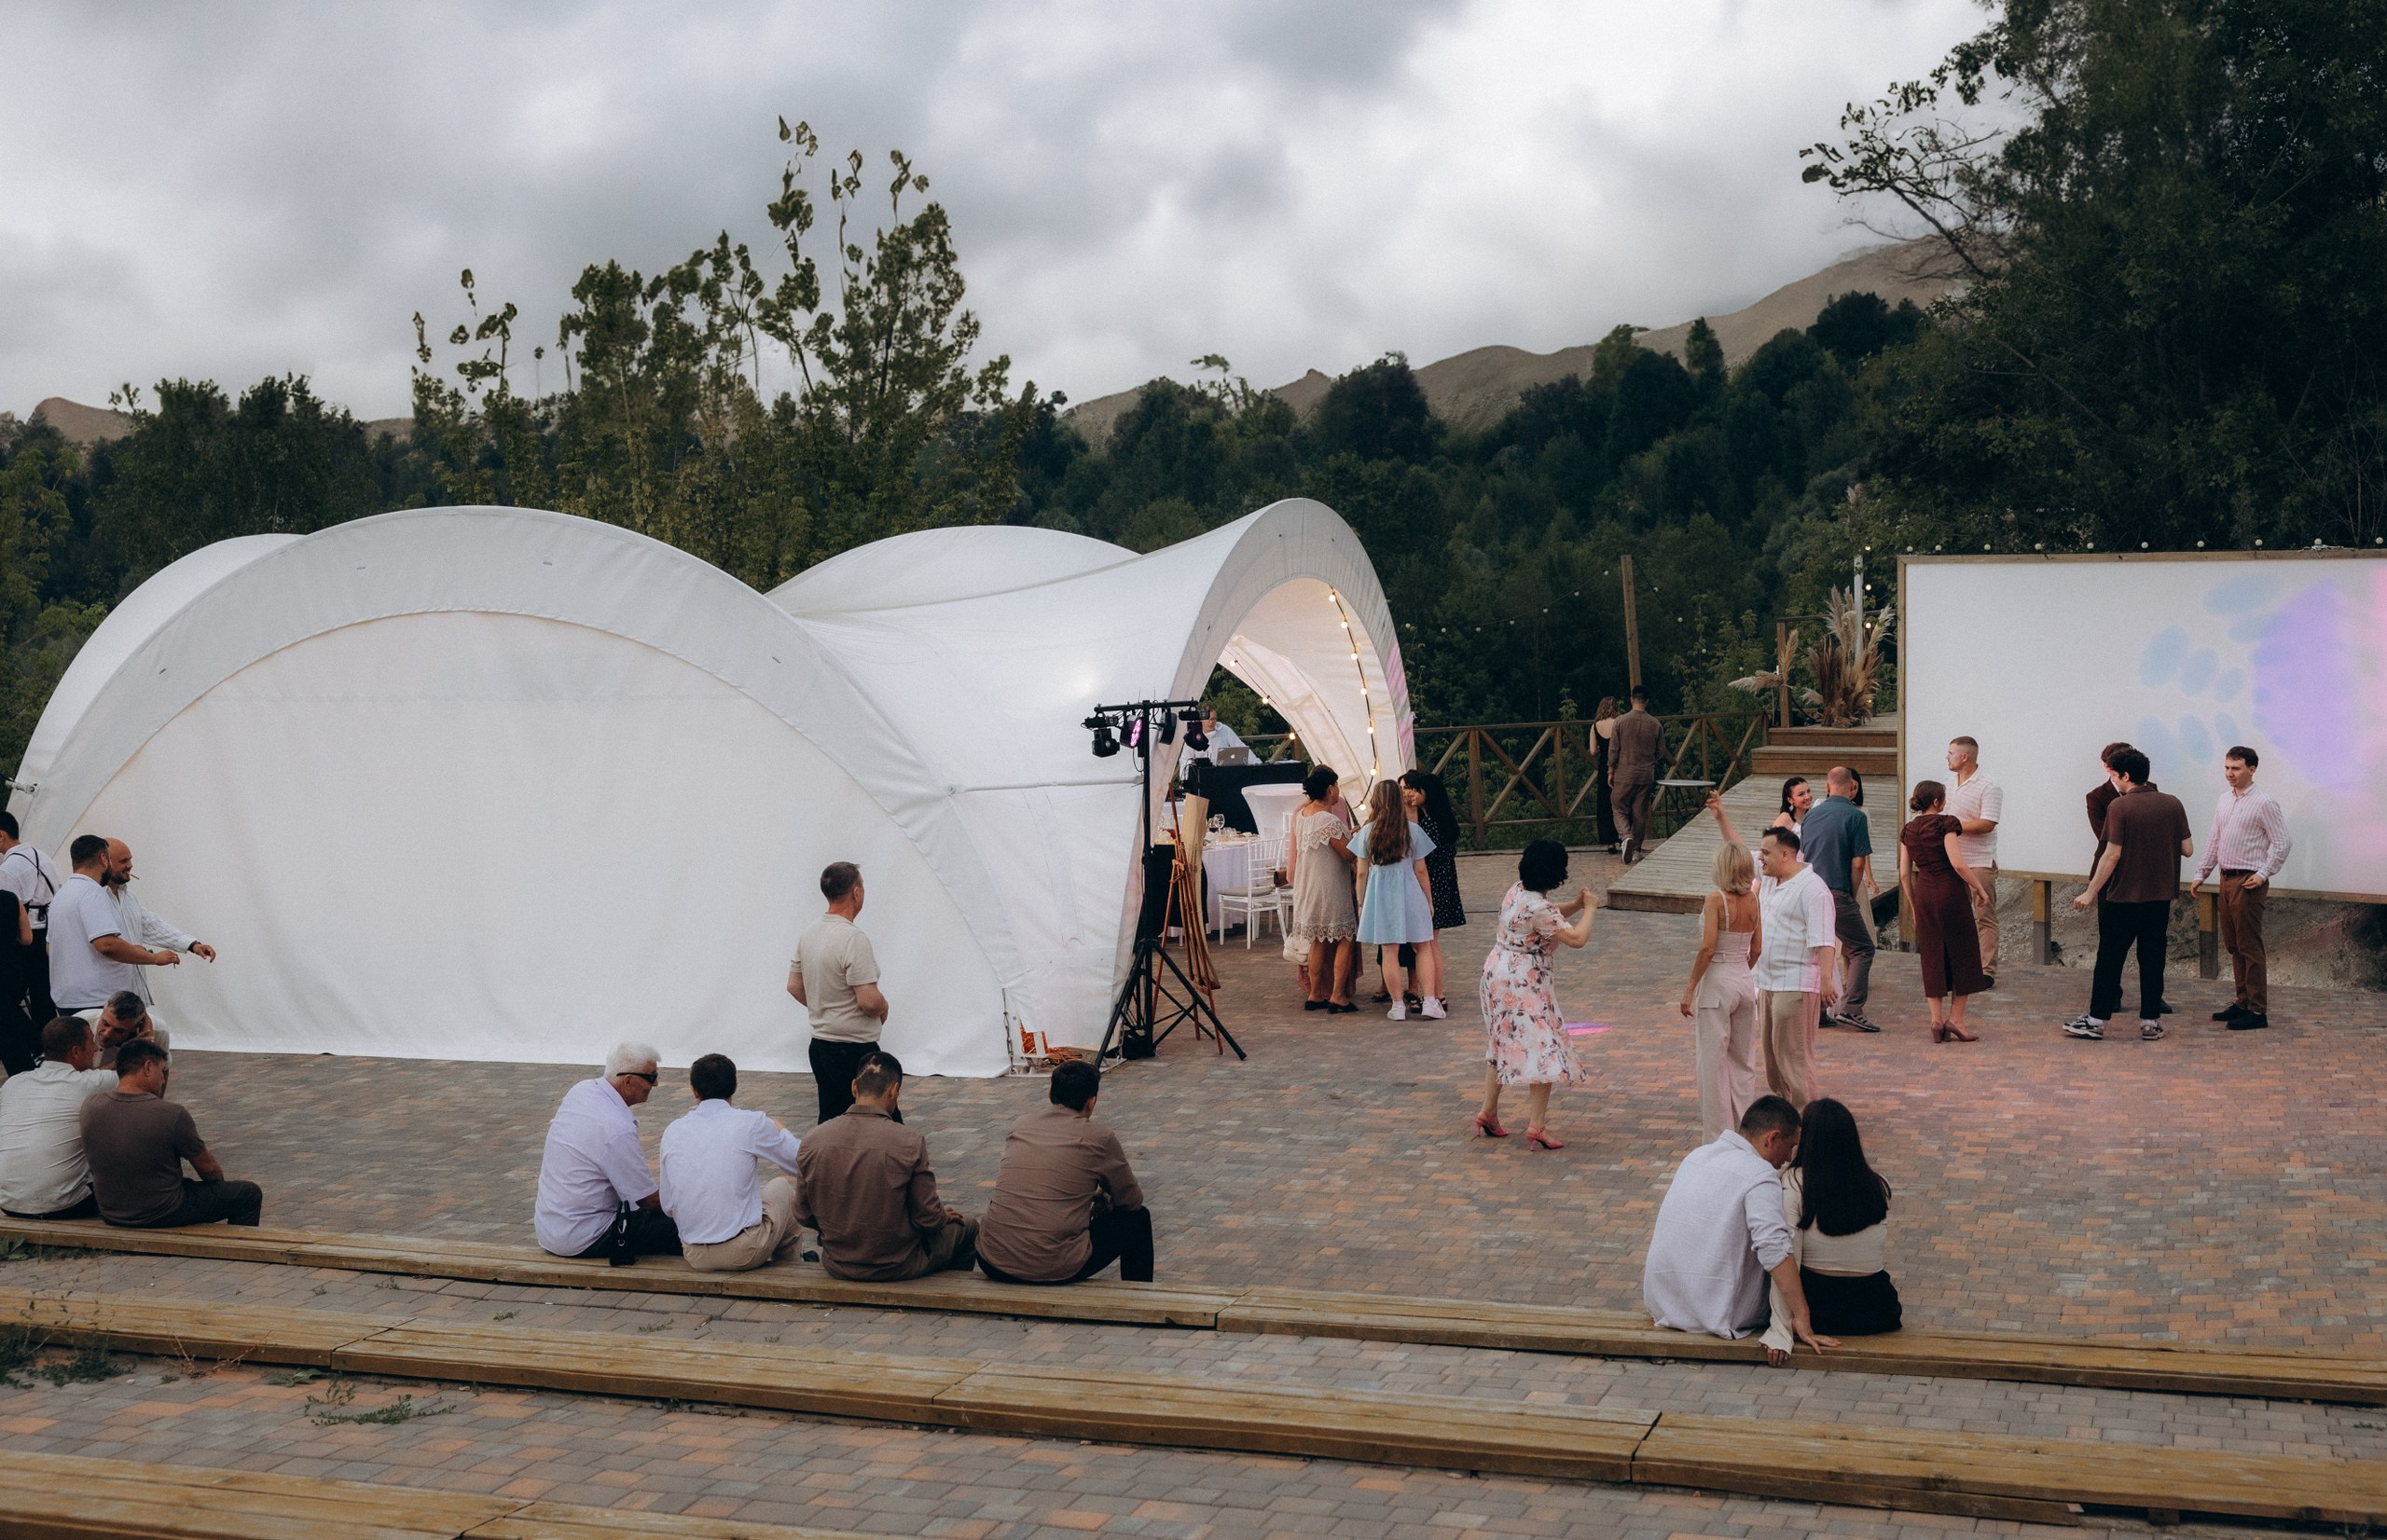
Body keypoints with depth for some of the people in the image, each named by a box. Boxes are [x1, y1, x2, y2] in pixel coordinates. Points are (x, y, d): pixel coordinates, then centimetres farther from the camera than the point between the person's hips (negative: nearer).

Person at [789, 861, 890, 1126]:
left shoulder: (808, 935, 8)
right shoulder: (853, 938, -21)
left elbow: (794, 986, 18)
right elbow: (869, 1000, -24)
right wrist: (884, 1008, -3)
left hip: (820, 1043, 9)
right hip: (854, 1050, -9)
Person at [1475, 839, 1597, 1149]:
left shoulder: (1518, 890, 4)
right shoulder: (1537, 907, -24)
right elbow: (1576, 938, -23)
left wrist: (1575, 905, 5)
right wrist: (1589, 909, -7)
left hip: (1498, 971, 10)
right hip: (1524, 983, -10)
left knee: (1501, 1044, 21)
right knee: (1543, 1049, -4)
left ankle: (1488, 1112, 29)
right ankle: (1536, 1126, -5)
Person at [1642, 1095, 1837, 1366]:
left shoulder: (1697, 1154, 10)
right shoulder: (1760, 1175, -15)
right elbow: (1776, 1250, -26)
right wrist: (1802, 1321, -25)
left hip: (1660, 1303, 7)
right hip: (1716, 1312, -7)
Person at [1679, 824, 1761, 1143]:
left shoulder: (1716, 898, -16)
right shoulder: (1753, 899, 2)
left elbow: (1707, 948, -20)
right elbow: (1756, 949, 10)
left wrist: (1690, 988, -14)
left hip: (1717, 982, -6)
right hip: (1746, 981, 6)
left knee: (1713, 1062, 1)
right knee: (1744, 1061, 15)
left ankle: (1717, 1138, 4)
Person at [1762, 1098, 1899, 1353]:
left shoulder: (1793, 1184, -15)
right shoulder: (1878, 1185, -3)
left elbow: (1786, 1261, -17)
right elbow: (1884, 1255, 5)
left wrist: (1781, 1331, -14)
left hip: (1818, 1309, -2)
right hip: (1875, 1315, 2)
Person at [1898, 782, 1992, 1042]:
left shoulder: (1908, 830, 8)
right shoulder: (1946, 823, -10)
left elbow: (1904, 873, 8)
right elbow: (1958, 864, -18)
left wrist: (1913, 906, 17)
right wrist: (1979, 888, -7)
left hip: (1924, 893, 5)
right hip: (1951, 890, -5)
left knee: (1932, 955, 10)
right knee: (1961, 953, 6)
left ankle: (1937, 1019, 6)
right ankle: (1955, 1018, 4)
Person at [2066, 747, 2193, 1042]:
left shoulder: (2120, 806, -12)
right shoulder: (2172, 804, 2)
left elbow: (2113, 854, -14)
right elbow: (2188, 849, 3)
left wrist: (2091, 892, -8)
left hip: (2123, 895, -4)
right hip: (2160, 895, 4)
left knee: (2110, 957, 3)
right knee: (2152, 959, 9)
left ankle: (2097, 1020, 6)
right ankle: (2150, 1021, 10)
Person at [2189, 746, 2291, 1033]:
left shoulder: (2264, 803, -10)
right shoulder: (2224, 801, 12)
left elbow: (2282, 843, -10)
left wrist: (2263, 874, -16)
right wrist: (2201, 874, 16)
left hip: (2249, 882, -8)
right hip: (2226, 879, 8)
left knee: (2250, 947, -6)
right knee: (2233, 946, 13)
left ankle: (2258, 1011, -3)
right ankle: (2242, 1002, 22)